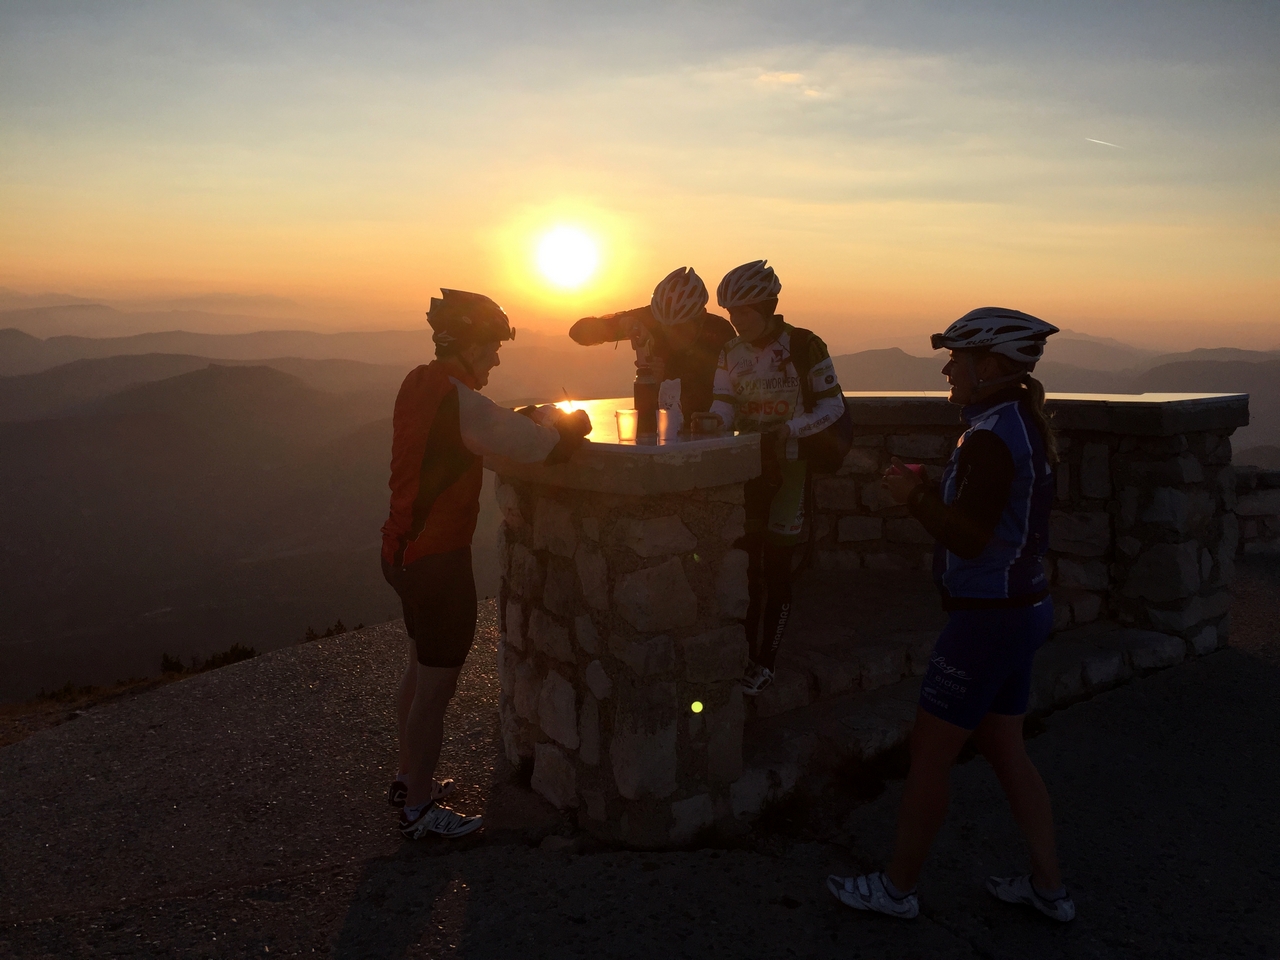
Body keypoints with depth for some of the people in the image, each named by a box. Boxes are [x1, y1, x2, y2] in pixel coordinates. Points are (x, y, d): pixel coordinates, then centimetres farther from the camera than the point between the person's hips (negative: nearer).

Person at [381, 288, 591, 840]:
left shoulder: (420, 382, 5)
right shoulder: (457, 398, -23)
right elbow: (543, 448, -26)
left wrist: (530, 418, 4)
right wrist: (570, 422, -5)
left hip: (405, 550, 10)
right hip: (439, 562, -10)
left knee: (420, 669, 25)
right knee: (435, 689, 5)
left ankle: (408, 778, 42)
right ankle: (418, 810, 22)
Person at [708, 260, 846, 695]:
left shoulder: (804, 346, -11)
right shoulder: (731, 352, 5)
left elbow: (833, 404, -8)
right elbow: (724, 404, 0)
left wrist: (791, 428, -23)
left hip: (788, 467, -5)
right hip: (746, 464, 5)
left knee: (777, 568, 0)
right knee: (745, 564, 7)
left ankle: (765, 663, 11)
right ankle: (744, 654, 19)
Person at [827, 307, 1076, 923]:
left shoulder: (991, 437, -22)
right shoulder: (1025, 423, 8)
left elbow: (968, 539, -26)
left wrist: (912, 496, -16)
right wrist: (930, 489, 6)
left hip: (987, 618, -10)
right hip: (1022, 607, 10)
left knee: (927, 755, 4)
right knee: (1005, 751, 20)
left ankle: (897, 888, 19)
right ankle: (1049, 888, 31)